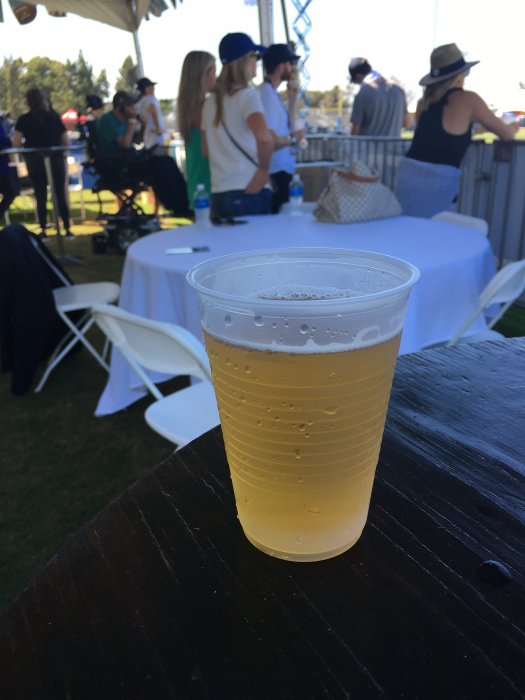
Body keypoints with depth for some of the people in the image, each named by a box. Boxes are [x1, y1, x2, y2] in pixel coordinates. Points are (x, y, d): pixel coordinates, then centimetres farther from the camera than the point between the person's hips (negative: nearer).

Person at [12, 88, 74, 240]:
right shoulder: (54, 117, 1)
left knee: (41, 196, 7)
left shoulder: (23, 120, -2)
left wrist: (29, 147, 10)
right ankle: (67, 229, 4)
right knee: (60, 195, 5)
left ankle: (43, 230, 6)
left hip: (35, 162, 0)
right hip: (56, 160, 0)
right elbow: (66, 143, 0)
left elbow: (16, 144, -8)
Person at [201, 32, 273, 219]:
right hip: (249, 191, -7)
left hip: (219, 193, 7)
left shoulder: (211, 100, 13)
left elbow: (206, 150, 20)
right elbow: (264, 138, -26)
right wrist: (263, 169, -12)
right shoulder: (247, 95, -8)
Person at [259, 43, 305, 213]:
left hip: (283, 170, 10)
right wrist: (294, 138, -7)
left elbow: (287, 127, 18)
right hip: (276, 173, -10)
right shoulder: (267, 94, -16)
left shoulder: (272, 92, 15)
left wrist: (292, 99, 10)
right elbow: (269, 141, -23)